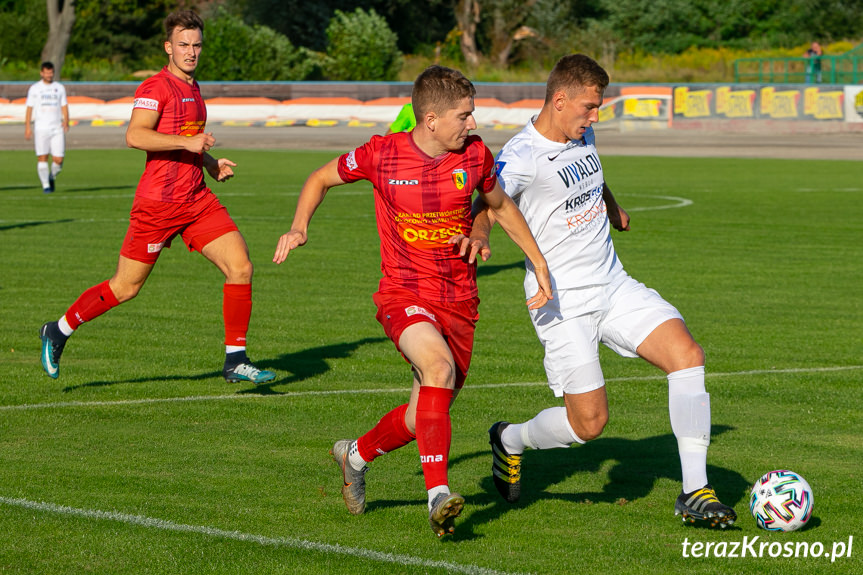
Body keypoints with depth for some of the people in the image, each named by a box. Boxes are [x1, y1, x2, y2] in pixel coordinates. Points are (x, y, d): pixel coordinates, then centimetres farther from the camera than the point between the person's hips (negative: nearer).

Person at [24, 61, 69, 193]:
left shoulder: (60, 88, 12)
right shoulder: (34, 89, 6)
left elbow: (64, 106, 11)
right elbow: (29, 108, 4)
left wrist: (66, 121, -7)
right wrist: (27, 127, -4)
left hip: (57, 128, 2)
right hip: (41, 128, -2)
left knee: (58, 159, -5)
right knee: (42, 157, -7)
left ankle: (51, 178, 22)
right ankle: (45, 185, 0)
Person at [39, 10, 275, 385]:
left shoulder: (192, 89, 17)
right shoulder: (156, 88, -11)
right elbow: (135, 135, -27)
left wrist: (211, 164, 15)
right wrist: (189, 142, -29)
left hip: (198, 200, 7)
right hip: (158, 203, -7)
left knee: (240, 267, -7)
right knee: (125, 287, 1)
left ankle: (235, 361, 0)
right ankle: (58, 332, 22)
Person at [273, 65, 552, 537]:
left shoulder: (475, 155, -1)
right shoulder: (381, 154, -10)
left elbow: (500, 205, 19)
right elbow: (321, 178, 8)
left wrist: (539, 262, 16)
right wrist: (299, 227, -9)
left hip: (459, 303, 4)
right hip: (403, 297, -4)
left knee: (425, 417, 8)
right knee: (439, 368, -34)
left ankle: (356, 454, 39)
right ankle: (438, 496, -34)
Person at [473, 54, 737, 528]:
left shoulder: (582, 136, 9)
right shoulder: (521, 157, -16)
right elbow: (484, 209, -26)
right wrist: (477, 236, -49)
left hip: (613, 286, 7)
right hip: (563, 302, -7)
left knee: (687, 354, -15)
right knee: (589, 423, -10)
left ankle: (694, 492, -11)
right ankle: (509, 440, 24)